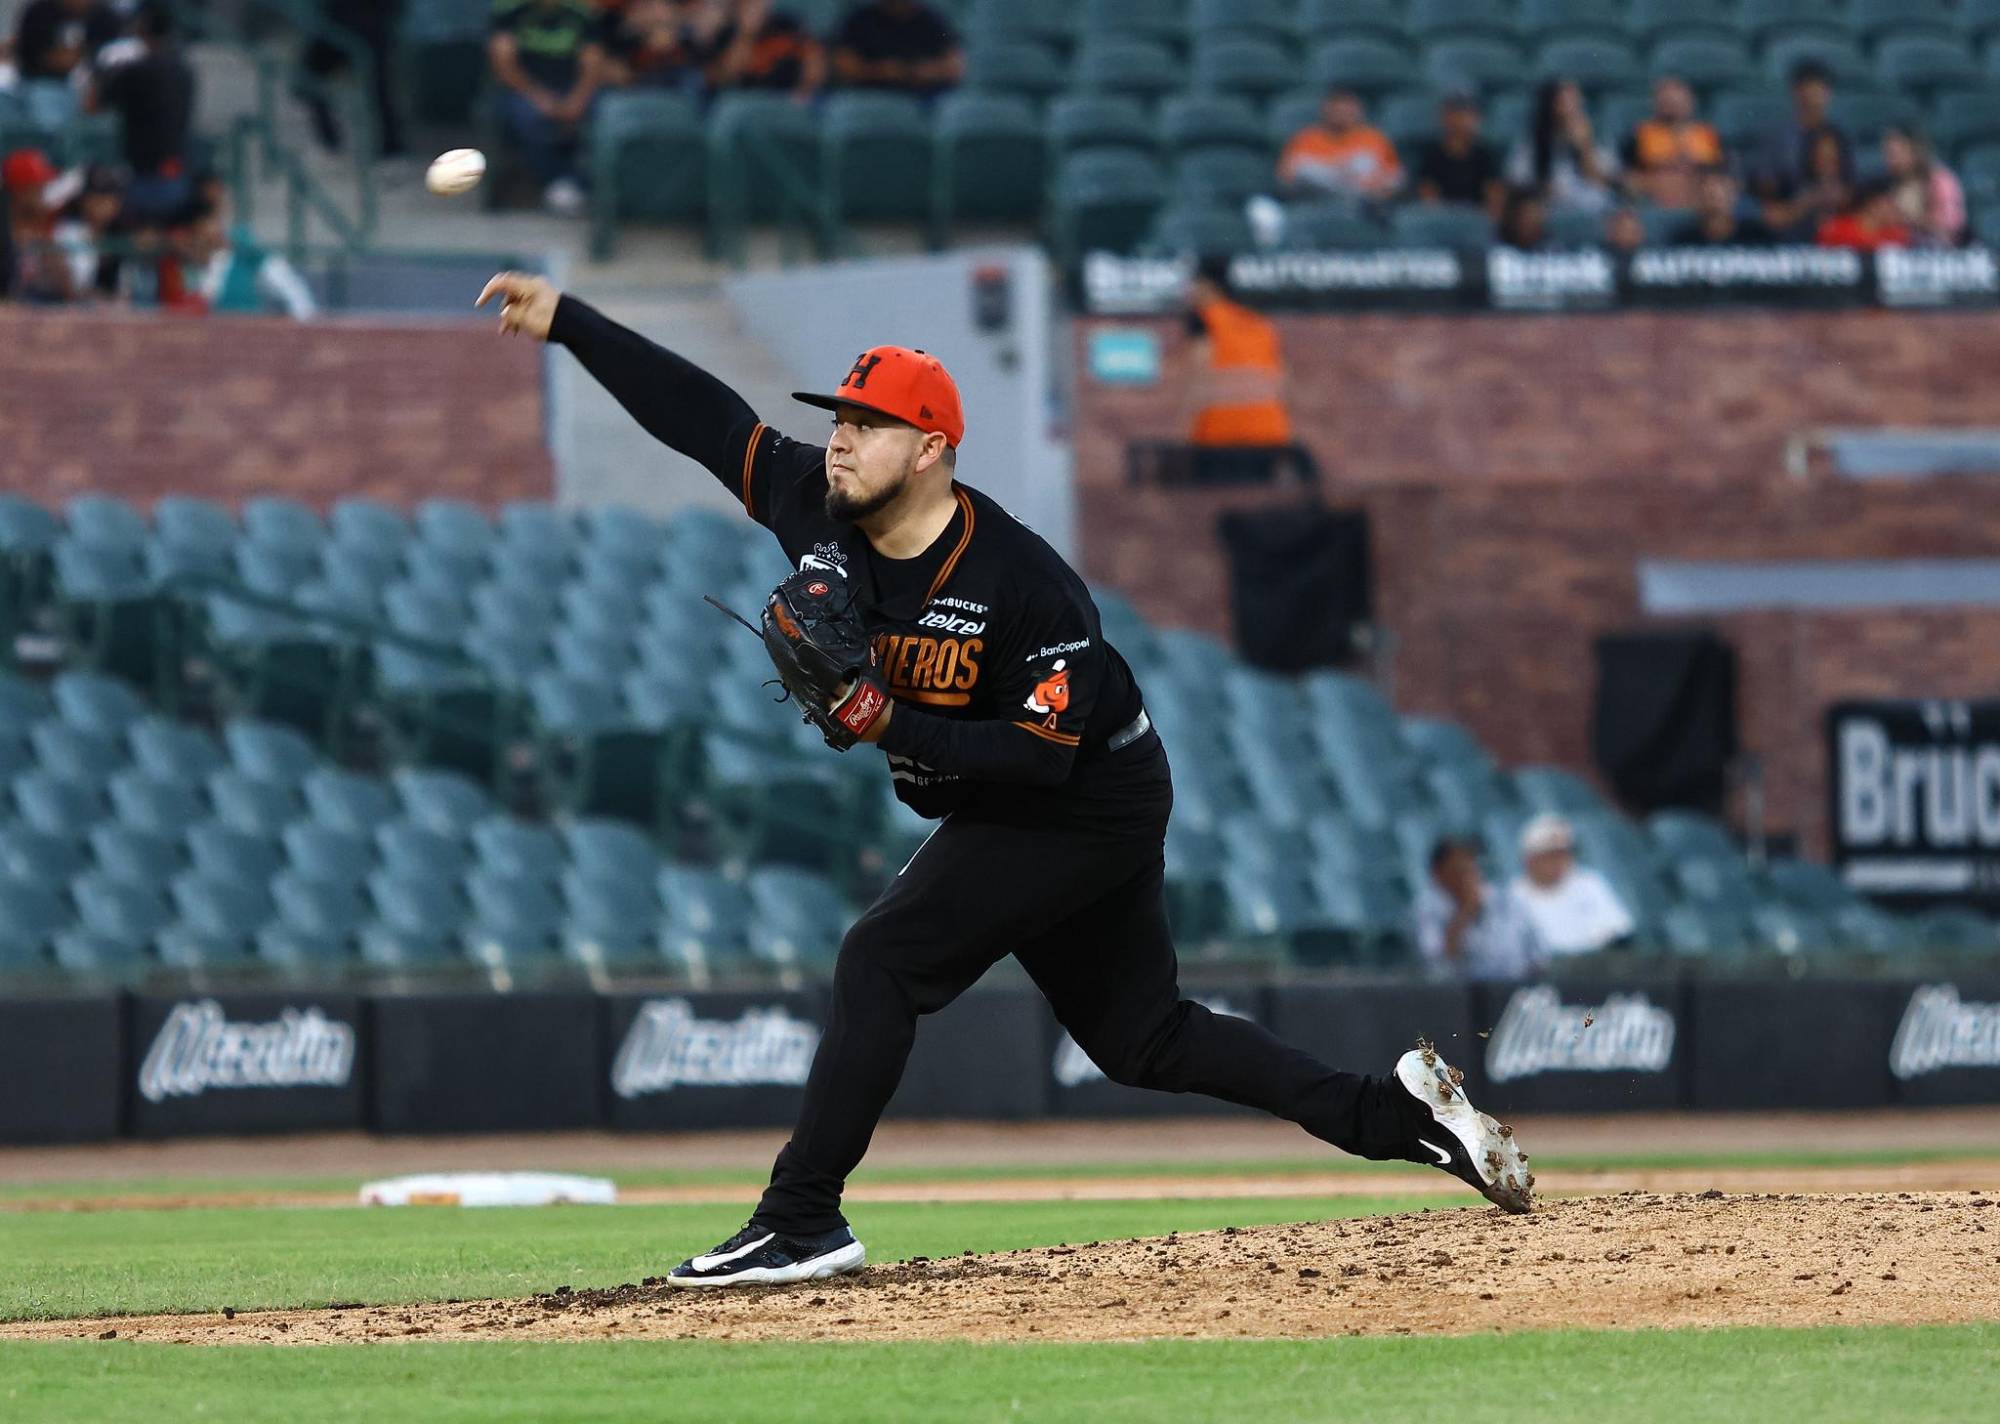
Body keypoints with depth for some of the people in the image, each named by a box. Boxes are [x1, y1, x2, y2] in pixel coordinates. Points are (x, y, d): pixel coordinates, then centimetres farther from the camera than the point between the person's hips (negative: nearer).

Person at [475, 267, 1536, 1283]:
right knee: (1141, 1038, 13)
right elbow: (701, 414, -5)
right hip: (996, 814, 9)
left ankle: (801, 1225, -15)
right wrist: (565, 321, -10)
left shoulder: (1022, 583, -28)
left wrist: (890, 726, -35)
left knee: (882, 961, -17)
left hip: (1086, 808, -9)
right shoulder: (815, 510, -8)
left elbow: (1044, 755, -29)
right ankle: (1398, 1112, 18)